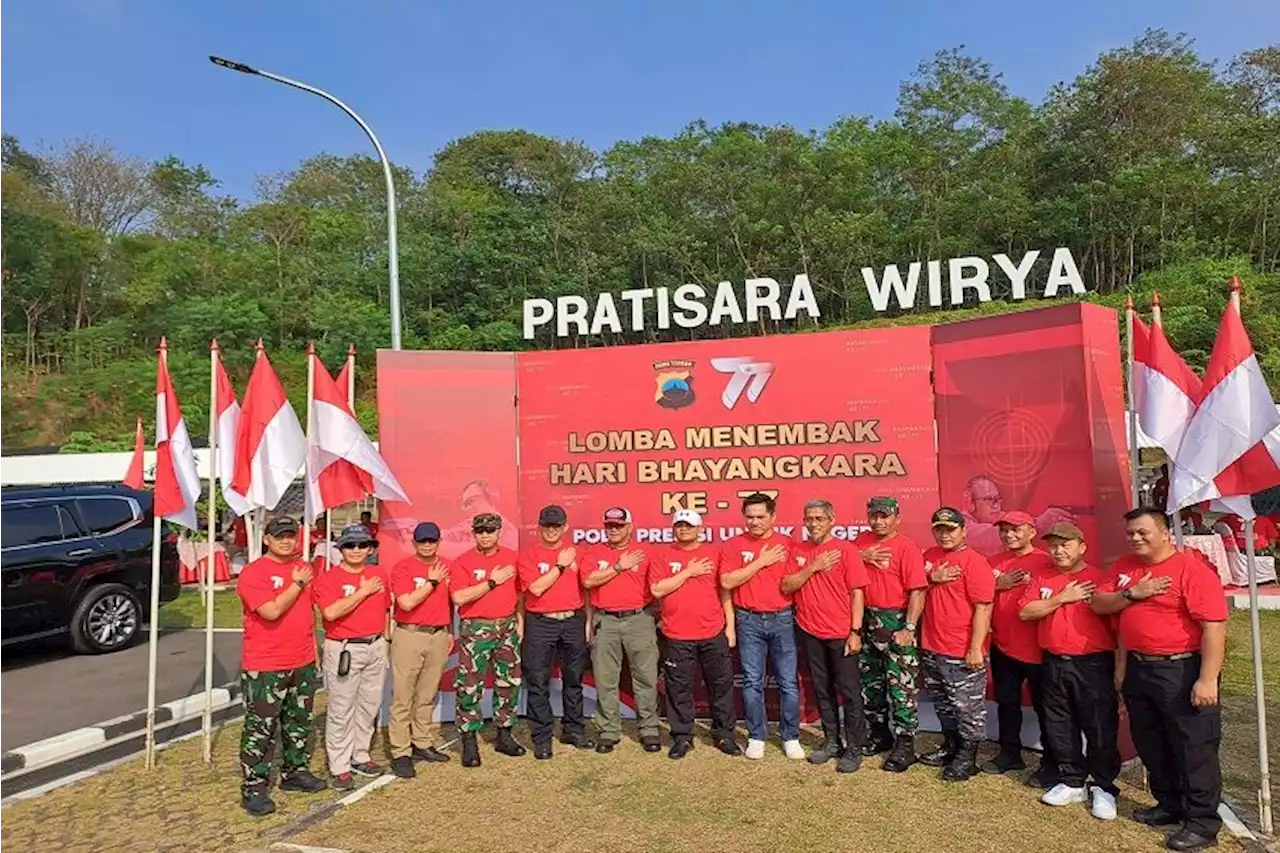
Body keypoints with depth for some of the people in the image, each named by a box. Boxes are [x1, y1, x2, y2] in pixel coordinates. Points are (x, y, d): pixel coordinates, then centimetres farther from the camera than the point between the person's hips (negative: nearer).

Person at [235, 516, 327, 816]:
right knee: (261, 729, 0)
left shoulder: (303, 569, 9)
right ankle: (253, 788, 10)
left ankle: (295, 772, 31)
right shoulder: (253, 573, -13)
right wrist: (297, 583, -15)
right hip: (264, 668, -7)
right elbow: (271, 611, -25)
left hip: (303, 664, 7)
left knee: (299, 722, 17)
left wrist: (313, 650, 17)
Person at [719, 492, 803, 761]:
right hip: (749, 621, 0)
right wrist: (761, 562, -11)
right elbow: (727, 581, -11)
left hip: (782, 619, 0)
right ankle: (756, 737, 19)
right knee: (752, 682, 7)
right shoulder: (734, 545, 0)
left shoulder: (787, 544, 1)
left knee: (788, 682, 4)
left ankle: (791, 738, 17)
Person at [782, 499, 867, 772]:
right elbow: (786, 586, -3)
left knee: (850, 692, 3)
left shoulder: (845, 551, -7)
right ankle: (831, 741, 27)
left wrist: (855, 631, -12)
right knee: (822, 690, 14)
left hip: (841, 634, -4)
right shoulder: (798, 551, 5)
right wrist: (813, 567, -14)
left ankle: (854, 748, 13)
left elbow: (856, 593, -8)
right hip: (810, 632, 4)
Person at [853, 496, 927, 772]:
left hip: (896, 622, -6)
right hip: (868, 621, 7)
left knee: (900, 686, -1)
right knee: (869, 684, 16)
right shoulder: (862, 541, 6)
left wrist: (909, 628, -22)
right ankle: (878, 735, 32)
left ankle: (904, 744, 10)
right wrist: (861, 557, -10)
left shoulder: (907, 548, -12)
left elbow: (917, 591, -17)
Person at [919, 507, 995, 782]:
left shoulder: (974, 562, -13)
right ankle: (950, 746, 36)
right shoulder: (929, 556, 9)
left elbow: (983, 608, -17)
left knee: (968, 707, 3)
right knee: (943, 704, 20)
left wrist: (976, 648, -20)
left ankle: (967, 757, 17)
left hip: (963, 653, -7)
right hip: (931, 648, 7)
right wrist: (932, 579, -6)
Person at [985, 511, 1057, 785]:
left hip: (1035, 648, -6)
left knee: (1043, 706, 4)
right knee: (1006, 702, 17)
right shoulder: (996, 563, 9)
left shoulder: (1045, 562, -10)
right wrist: (998, 585, -8)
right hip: (1002, 646, 6)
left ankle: (1052, 764, 16)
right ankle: (1010, 754, 31)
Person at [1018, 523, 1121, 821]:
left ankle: (1103, 788, 19)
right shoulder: (1042, 580, 8)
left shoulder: (1101, 579, -6)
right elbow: (1025, 612, -4)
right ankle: (1072, 782, 27)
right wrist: (1062, 598, -12)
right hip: (1054, 664, 5)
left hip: (1093, 664, -5)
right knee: (1060, 727, 12)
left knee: (1100, 728, 3)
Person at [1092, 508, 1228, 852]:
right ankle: (1169, 805, 34)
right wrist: (1130, 595, -13)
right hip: (1138, 669, 8)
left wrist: (1207, 679, -23)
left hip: (1182, 671, -7)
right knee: (1150, 744, 18)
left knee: (1193, 749, 2)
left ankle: (1203, 822, 14)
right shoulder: (1123, 568, 7)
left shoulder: (1193, 571, -15)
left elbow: (1213, 627, -19)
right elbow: (1098, 605, 5)